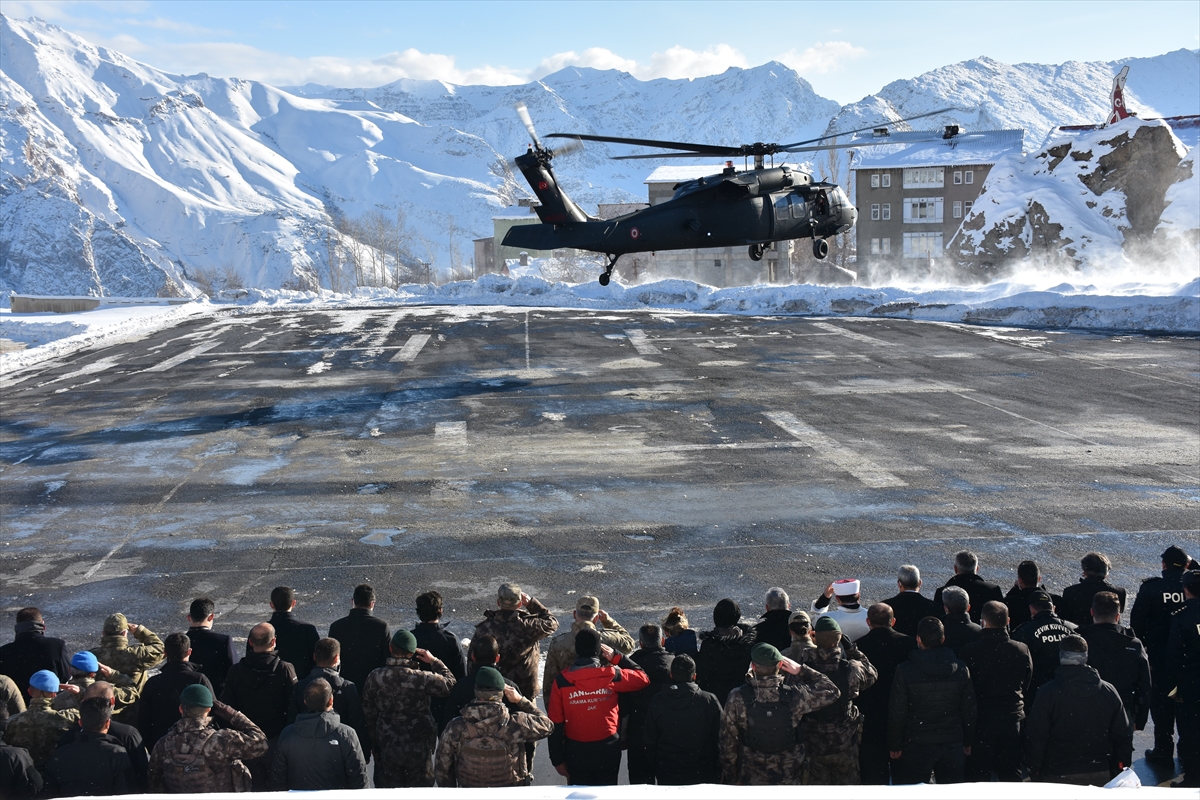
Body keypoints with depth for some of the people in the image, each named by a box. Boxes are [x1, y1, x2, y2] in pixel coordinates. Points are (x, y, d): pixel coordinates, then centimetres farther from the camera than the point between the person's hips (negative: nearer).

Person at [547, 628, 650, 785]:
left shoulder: (562, 680, -8)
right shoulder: (612, 675, -10)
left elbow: (555, 722, -5)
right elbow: (644, 678, 6)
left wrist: (557, 759, 3)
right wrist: (617, 657, 4)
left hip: (576, 751, 0)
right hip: (607, 749, 0)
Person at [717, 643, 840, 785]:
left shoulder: (737, 698, -20)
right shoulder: (795, 695, -22)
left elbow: (728, 742, -11)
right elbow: (831, 691, -7)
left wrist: (729, 775, 4)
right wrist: (802, 670, -5)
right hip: (789, 775, 0)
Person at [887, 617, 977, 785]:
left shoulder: (905, 671, -12)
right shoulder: (961, 669, -3)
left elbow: (897, 713, -7)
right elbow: (969, 710, 4)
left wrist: (895, 745, 4)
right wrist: (968, 742, 16)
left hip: (917, 746, -2)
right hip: (953, 744, 3)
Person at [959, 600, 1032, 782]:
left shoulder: (969, 651, -14)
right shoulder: (1022, 651, -6)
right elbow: (1027, 684, 8)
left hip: (981, 720, -3)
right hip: (1012, 719, 3)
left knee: (978, 777, 6)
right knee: (1011, 774, 15)